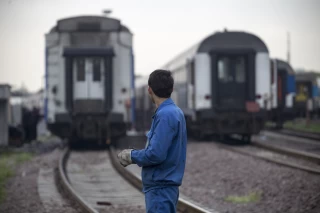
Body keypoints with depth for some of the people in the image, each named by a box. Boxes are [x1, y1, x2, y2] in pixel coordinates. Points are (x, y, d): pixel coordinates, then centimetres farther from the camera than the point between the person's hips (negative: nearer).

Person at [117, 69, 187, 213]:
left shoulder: (165, 115, -18)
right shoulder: (175, 112, 13)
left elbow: (156, 154, -23)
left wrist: (131, 156, -6)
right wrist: (134, 154, 7)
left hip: (160, 188, -10)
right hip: (164, 186, 10)